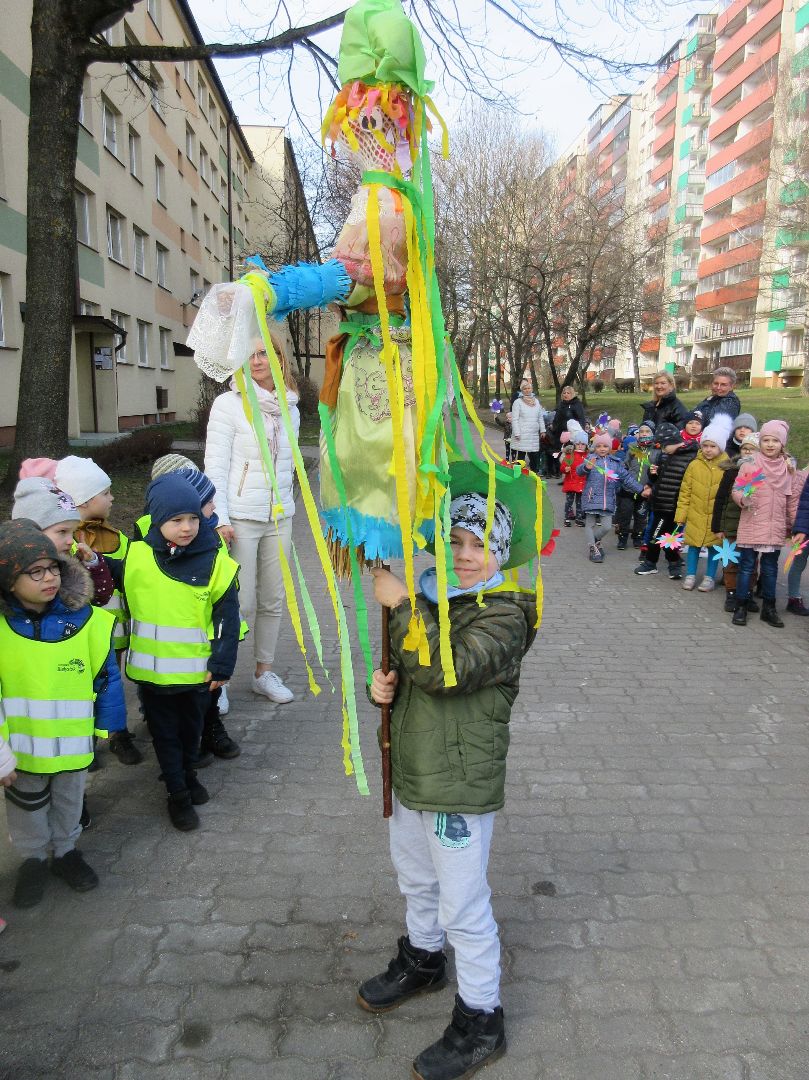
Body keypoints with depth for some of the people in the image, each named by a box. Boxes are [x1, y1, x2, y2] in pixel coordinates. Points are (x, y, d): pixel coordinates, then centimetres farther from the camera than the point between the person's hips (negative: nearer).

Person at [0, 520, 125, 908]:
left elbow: (107, 675, -6)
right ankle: (34, 857, 43)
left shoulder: (86, 620, -15)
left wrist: (107, 724, -1)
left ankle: (65, 851, 45)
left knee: (69, 800, 21)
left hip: (72, 741, 0)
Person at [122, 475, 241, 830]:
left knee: (191, 727, 21)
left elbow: (227, 616, -8)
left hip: (197, 669, 0)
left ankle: (188, 772, 46)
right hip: (151, 669, 0)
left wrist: (221, 664, -9)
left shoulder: (215, 560, -11)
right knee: (164, 732, 12)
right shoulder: (136, 555, -8)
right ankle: (177, 793, 28)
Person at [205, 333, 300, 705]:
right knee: (241, 603, -4)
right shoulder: (229, 404, -5)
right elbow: (215, 466, -8)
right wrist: (220, 519, -14)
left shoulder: (290, 408, 11)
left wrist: (284, 503, 16)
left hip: (279, 518, 5)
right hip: (241, 518, -5)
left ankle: (264, 673, 24)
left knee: (273, 600, 10)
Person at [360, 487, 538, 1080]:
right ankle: (423, 959, 55)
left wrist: (402, 604, -31)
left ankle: (480, 1022, 29)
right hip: (413, 770, 8)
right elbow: (405, 667, 14)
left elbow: (446, 669, -36)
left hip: (461, 784, -8)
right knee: (416, 877, 28)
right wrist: (382, 684, -7)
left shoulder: (504, 616, -21)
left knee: (464, 907, 7)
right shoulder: (430, 598, 2)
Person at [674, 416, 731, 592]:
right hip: (695, 516, 1)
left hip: (716, 517, -1)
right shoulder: (695, 465, -2)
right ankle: (690, 575, 23)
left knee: (714, 547, 10)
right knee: (694, 545, 9)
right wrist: (680, 516, 0)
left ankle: (710, 577, 24)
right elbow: (685, 492, 1)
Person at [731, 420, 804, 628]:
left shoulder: (789, 468, 5)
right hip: (751, 524, -3)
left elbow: (793, 499, 9)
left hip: (775, 527, 3)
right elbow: (737, 489, -2)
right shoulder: (749, 465, -4)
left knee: (770, 568, 11)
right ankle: (741, 607, 11)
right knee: (746, 566, 3)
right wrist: (743, 498, -24)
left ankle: (768, 608, 20)